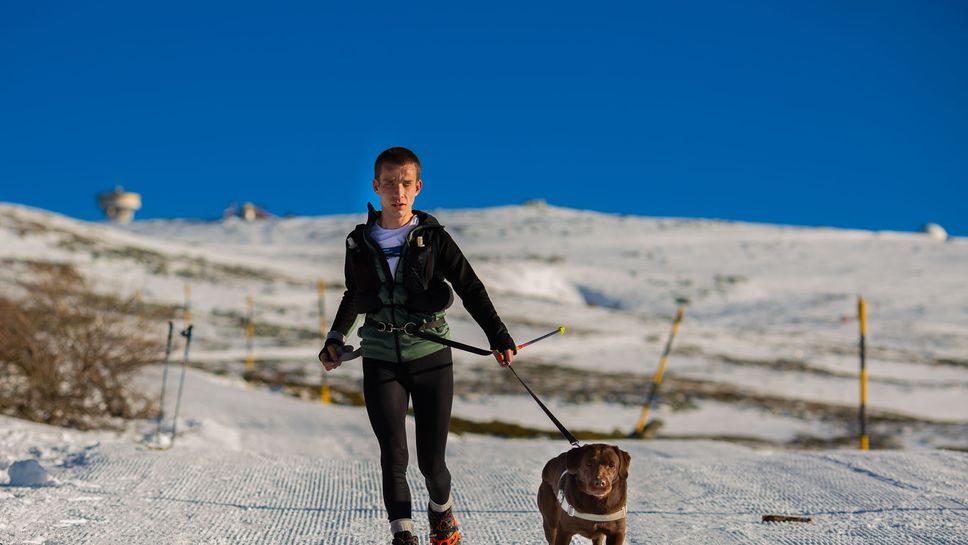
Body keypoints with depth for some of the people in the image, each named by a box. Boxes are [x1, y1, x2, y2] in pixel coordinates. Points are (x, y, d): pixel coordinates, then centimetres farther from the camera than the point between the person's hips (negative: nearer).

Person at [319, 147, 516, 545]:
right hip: (381, 360, 1)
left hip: (431, 355, -1)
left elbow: (470, 288, 0)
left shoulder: (433, 238, -3)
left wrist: (498, 336, -5)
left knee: (431, 459, 4)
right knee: (393, 456, -6)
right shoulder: (360, 243, 4)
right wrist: (336, 338, 10)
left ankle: (442, 510, 34)